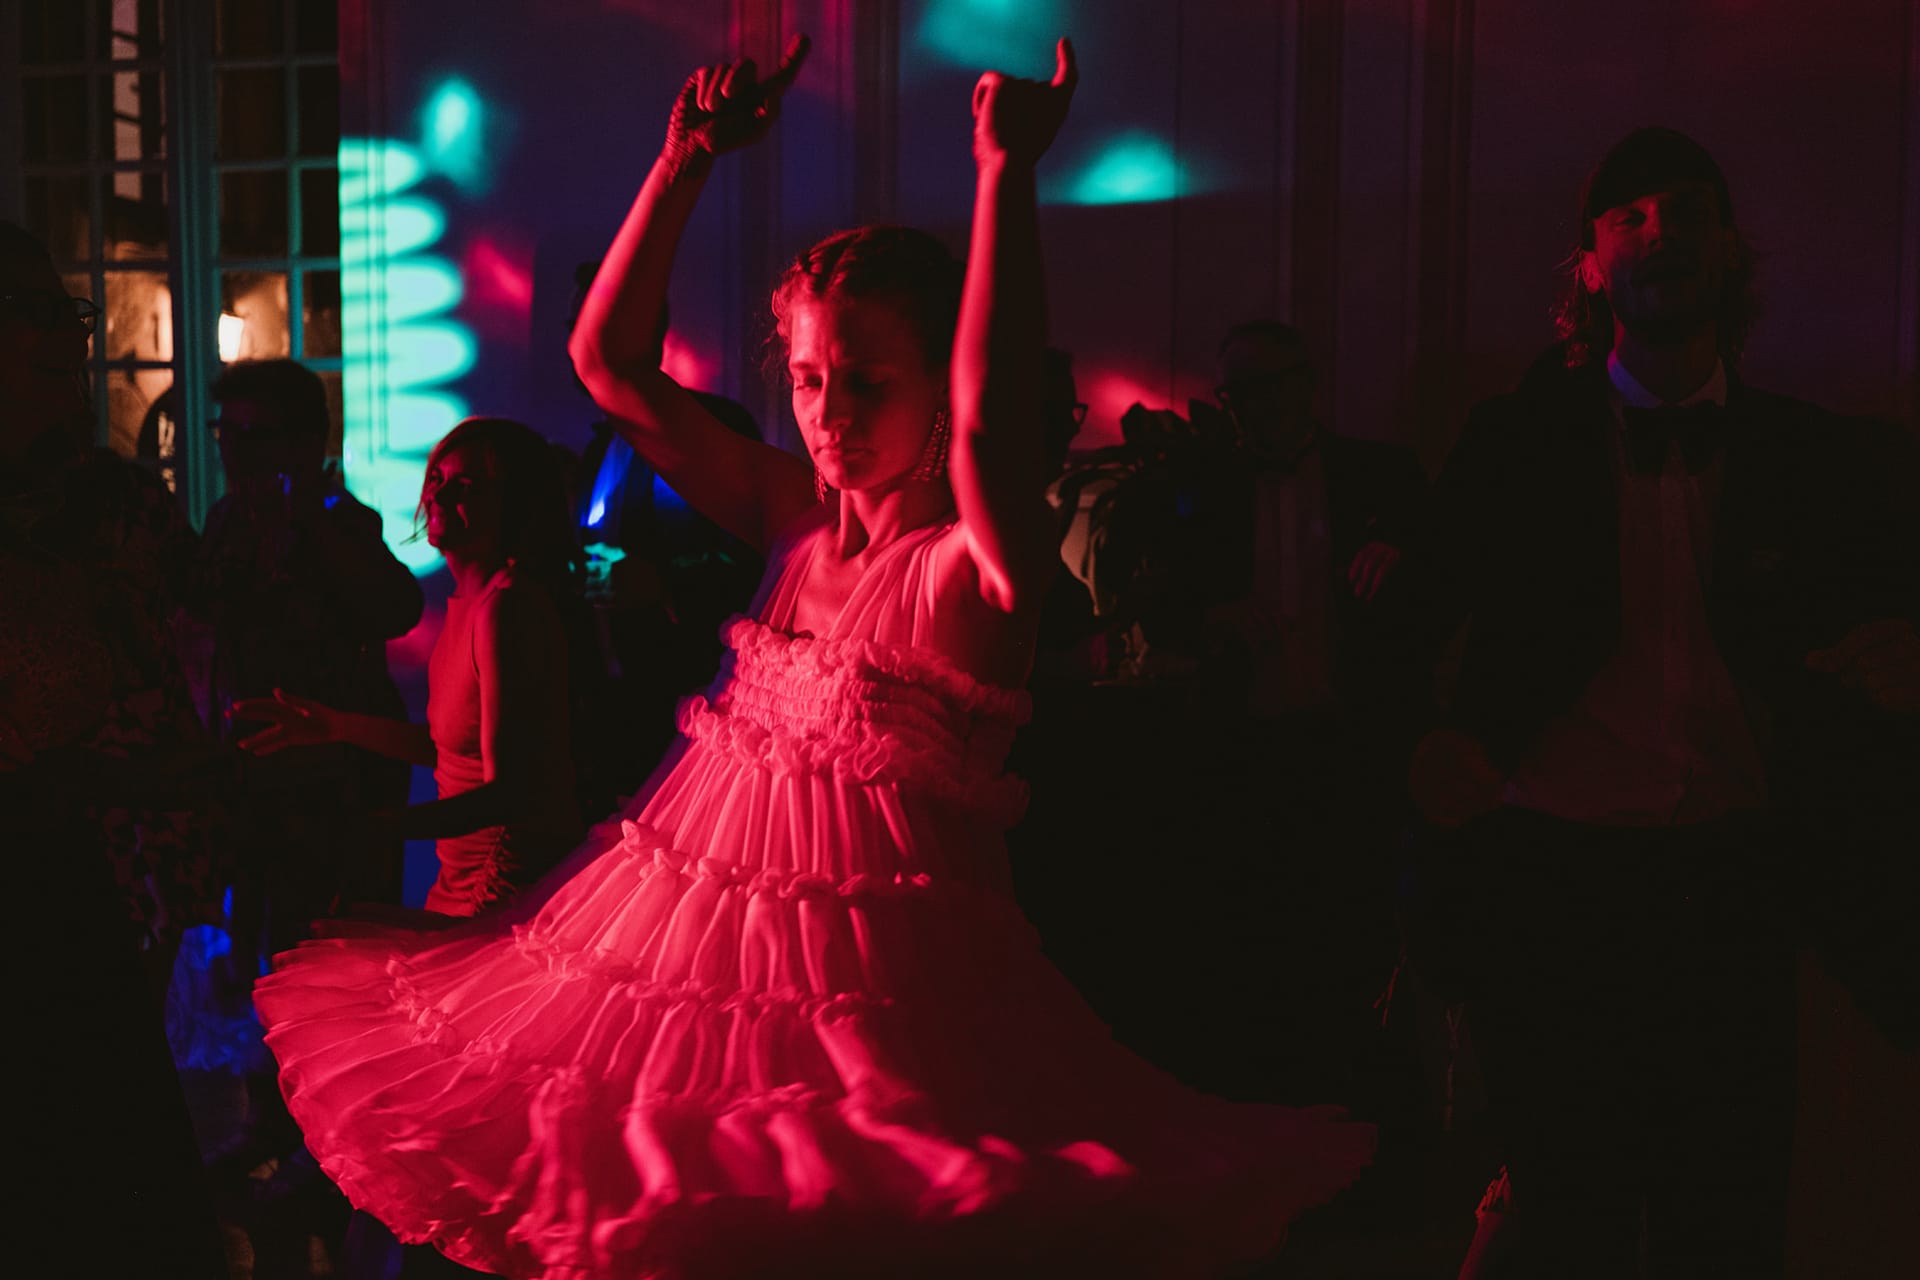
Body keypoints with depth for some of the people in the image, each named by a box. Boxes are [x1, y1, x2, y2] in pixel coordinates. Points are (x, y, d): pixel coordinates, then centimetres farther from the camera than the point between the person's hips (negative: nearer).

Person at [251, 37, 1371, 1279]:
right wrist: (687, 159, 0)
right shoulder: (795, 516, 6)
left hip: (875, 955, -6)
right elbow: (609, 360, 8)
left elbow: (993, 431, -37)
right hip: (698, 915, 7)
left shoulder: (973, 564, -13)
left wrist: (1007, 174, -32)